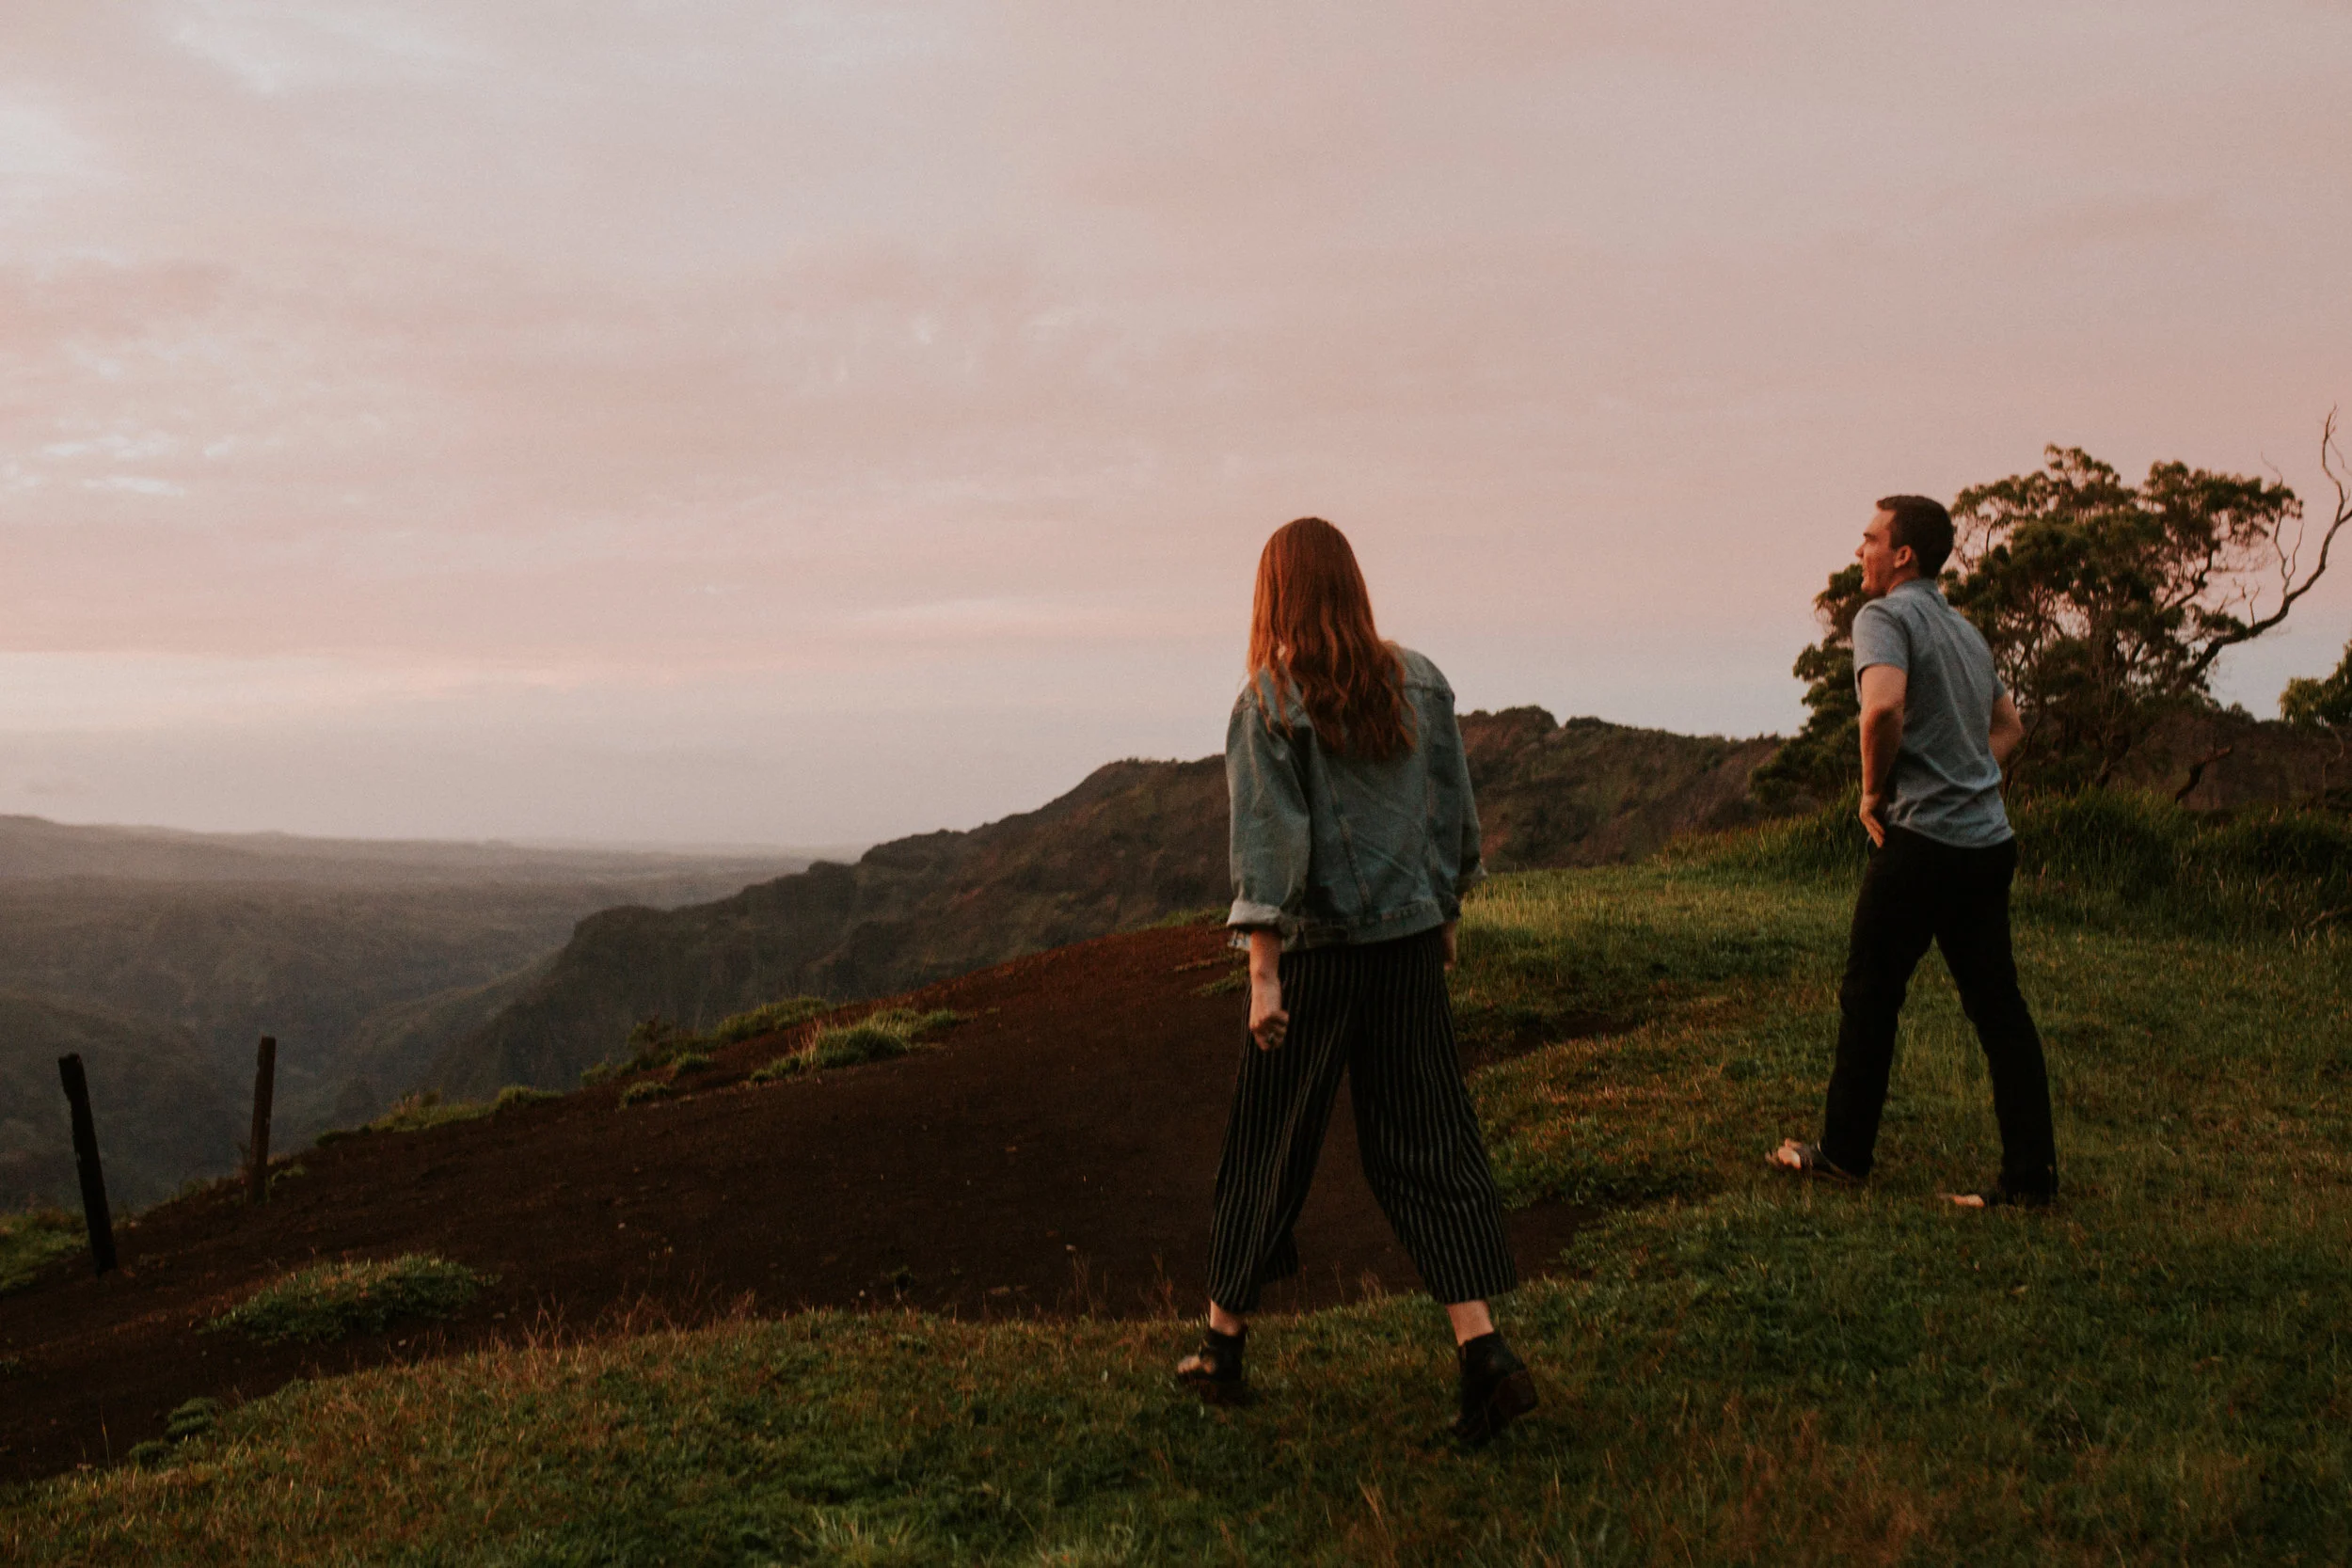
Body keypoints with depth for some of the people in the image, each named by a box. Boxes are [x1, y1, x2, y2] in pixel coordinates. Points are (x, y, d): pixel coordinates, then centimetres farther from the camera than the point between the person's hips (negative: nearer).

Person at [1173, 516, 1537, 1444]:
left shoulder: (1269, 706, -9)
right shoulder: (1419, 684, 4)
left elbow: (1268, 845, -15)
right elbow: (1455, 816, 10)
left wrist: (1263, 975, -16)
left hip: (1315, 949, -4)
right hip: (1410, 941, 4)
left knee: (1267, 1147, 9)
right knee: (1425, 1144, 7)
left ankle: (1223, 1345, 23)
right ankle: (1485, 1354, -3)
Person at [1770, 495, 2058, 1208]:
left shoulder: (1886, 616, -9)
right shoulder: (1964, 629, 18)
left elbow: (1884, 706, -28)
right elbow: (2009, 725, 29)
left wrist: (1875, 790, -13)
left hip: (1922, 842, -8)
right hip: (1988, 838, 8)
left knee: (1869, 996, 5)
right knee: (1997, 1004, 8)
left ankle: (1844, 1153, 16)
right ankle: (2032, 1172, 7)